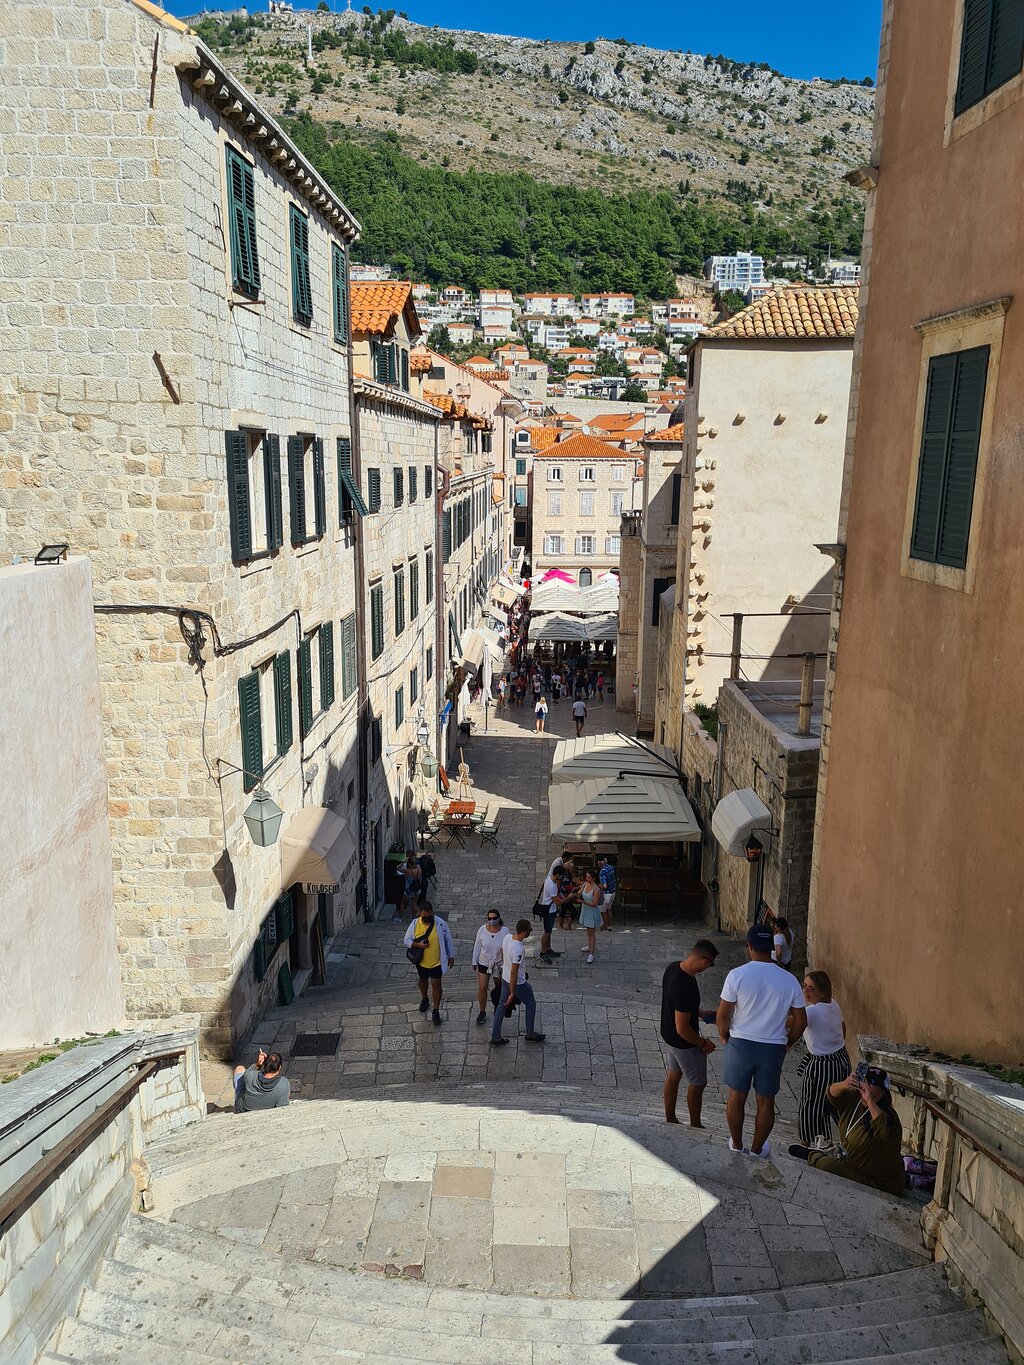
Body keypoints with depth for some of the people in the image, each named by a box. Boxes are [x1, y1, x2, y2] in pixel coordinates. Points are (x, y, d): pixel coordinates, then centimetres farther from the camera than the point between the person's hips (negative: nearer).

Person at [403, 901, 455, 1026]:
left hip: (437, 962, -2)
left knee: (436, 985, 2)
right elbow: (407, 940, -6)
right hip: (421, 961, 2)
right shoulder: (415, 924, -14)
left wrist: (451, 956, 1)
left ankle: (436, 1011, 15)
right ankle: (424, 999, 50)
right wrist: (418, 944, -25)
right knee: (423, 980, 24)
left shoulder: (440, 923, -16)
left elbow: (448, 940, -5)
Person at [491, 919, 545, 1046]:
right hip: (517, 983, -7)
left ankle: (495, 1038, 25)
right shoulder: (518, 949, -35)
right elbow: (513, 973, -30)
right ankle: (530, 1034, 32)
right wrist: (512, 994, -23)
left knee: (502, 1006, 17)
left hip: (505, 979, 7)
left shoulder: (507, 937, -11)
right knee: (531, 1004, 17)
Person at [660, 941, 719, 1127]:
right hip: (684, 1042, -8)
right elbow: (682, 1029, -31)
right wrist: (703, 1044, -15)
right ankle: (695, 1125, 33)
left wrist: (700, 1013, 11)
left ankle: (670, 1120, 40)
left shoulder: (673, 967, -10)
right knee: (697, 1083, 14)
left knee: (673, 1075, 24)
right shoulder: (685, 987, -38)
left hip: (668, 1034, 8)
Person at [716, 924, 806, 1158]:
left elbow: (723, 1015, -13)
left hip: (741, 1044, -1)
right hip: (773, 1049, 2)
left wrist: (725, 1037, 6)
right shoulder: (789, 980, -6)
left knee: (736, 1097, 17)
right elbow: (800, 1021, 0)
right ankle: (757, 1149, 31)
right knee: (765, 1101, 17)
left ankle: (736, 1145, 31)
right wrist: (786, 1044, 15)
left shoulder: (737, 975, -15)